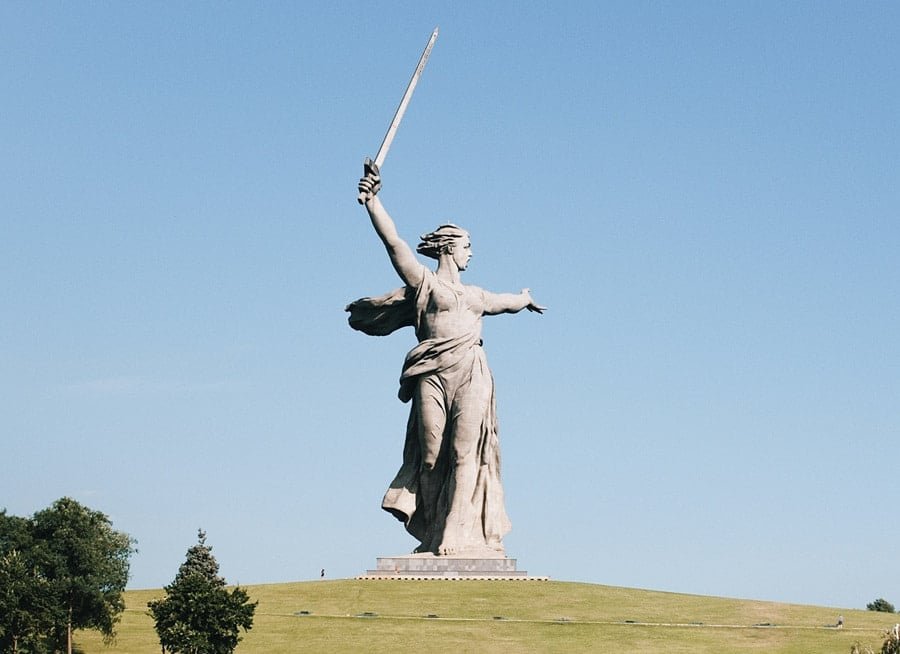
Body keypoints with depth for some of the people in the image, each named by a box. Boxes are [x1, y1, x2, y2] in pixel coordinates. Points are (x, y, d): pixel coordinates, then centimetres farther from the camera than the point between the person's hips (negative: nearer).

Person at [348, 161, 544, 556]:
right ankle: (433, 535, 0)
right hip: (434, 375, -3)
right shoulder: (423, 281, 11)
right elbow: (393, 242, -1)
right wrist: (372, 201, -12)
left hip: (471, 376, 4)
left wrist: (525, 299, 69)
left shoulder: (476, 296, 27)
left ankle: (457, 536, -14)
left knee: (465, 453, -9)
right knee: (432, 455, -5)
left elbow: (508, 302, 48)